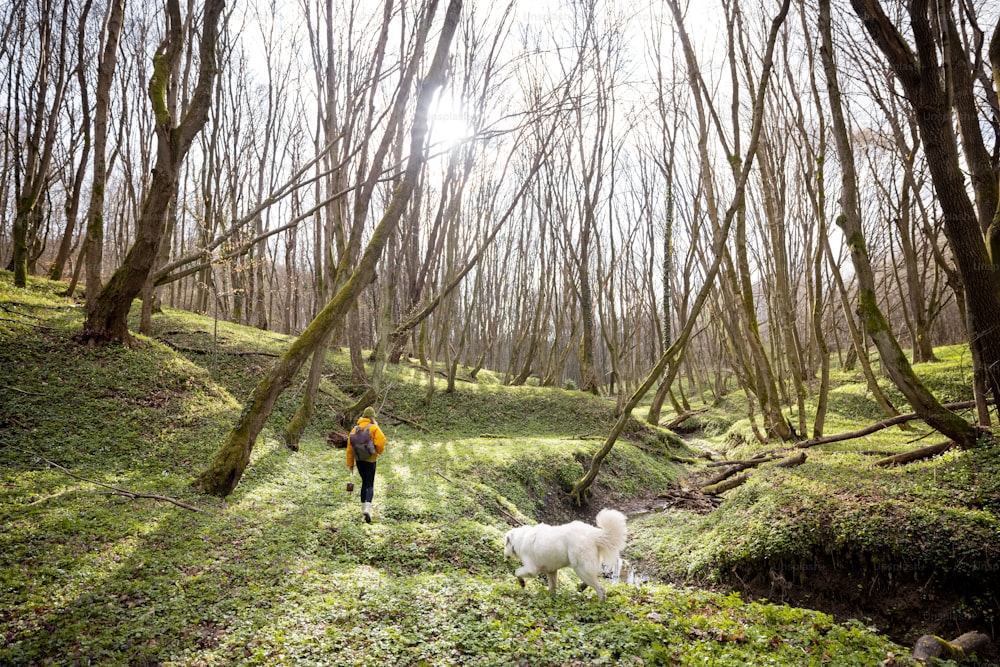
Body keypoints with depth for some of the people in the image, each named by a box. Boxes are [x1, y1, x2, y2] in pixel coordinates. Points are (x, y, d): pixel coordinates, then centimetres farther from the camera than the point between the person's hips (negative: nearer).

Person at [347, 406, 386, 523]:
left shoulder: (355, 429, 5)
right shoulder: (374, 428, -8)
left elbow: (350, 447, 2)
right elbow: (381, 441, -21)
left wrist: (350, 463, 7)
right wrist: (379, 451, 1)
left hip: (359, 460, 4)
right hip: (370, 460, -4)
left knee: (364, 483, 22)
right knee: (370, 485, -1)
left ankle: (363, 507, 25)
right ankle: (367, 508, -21)